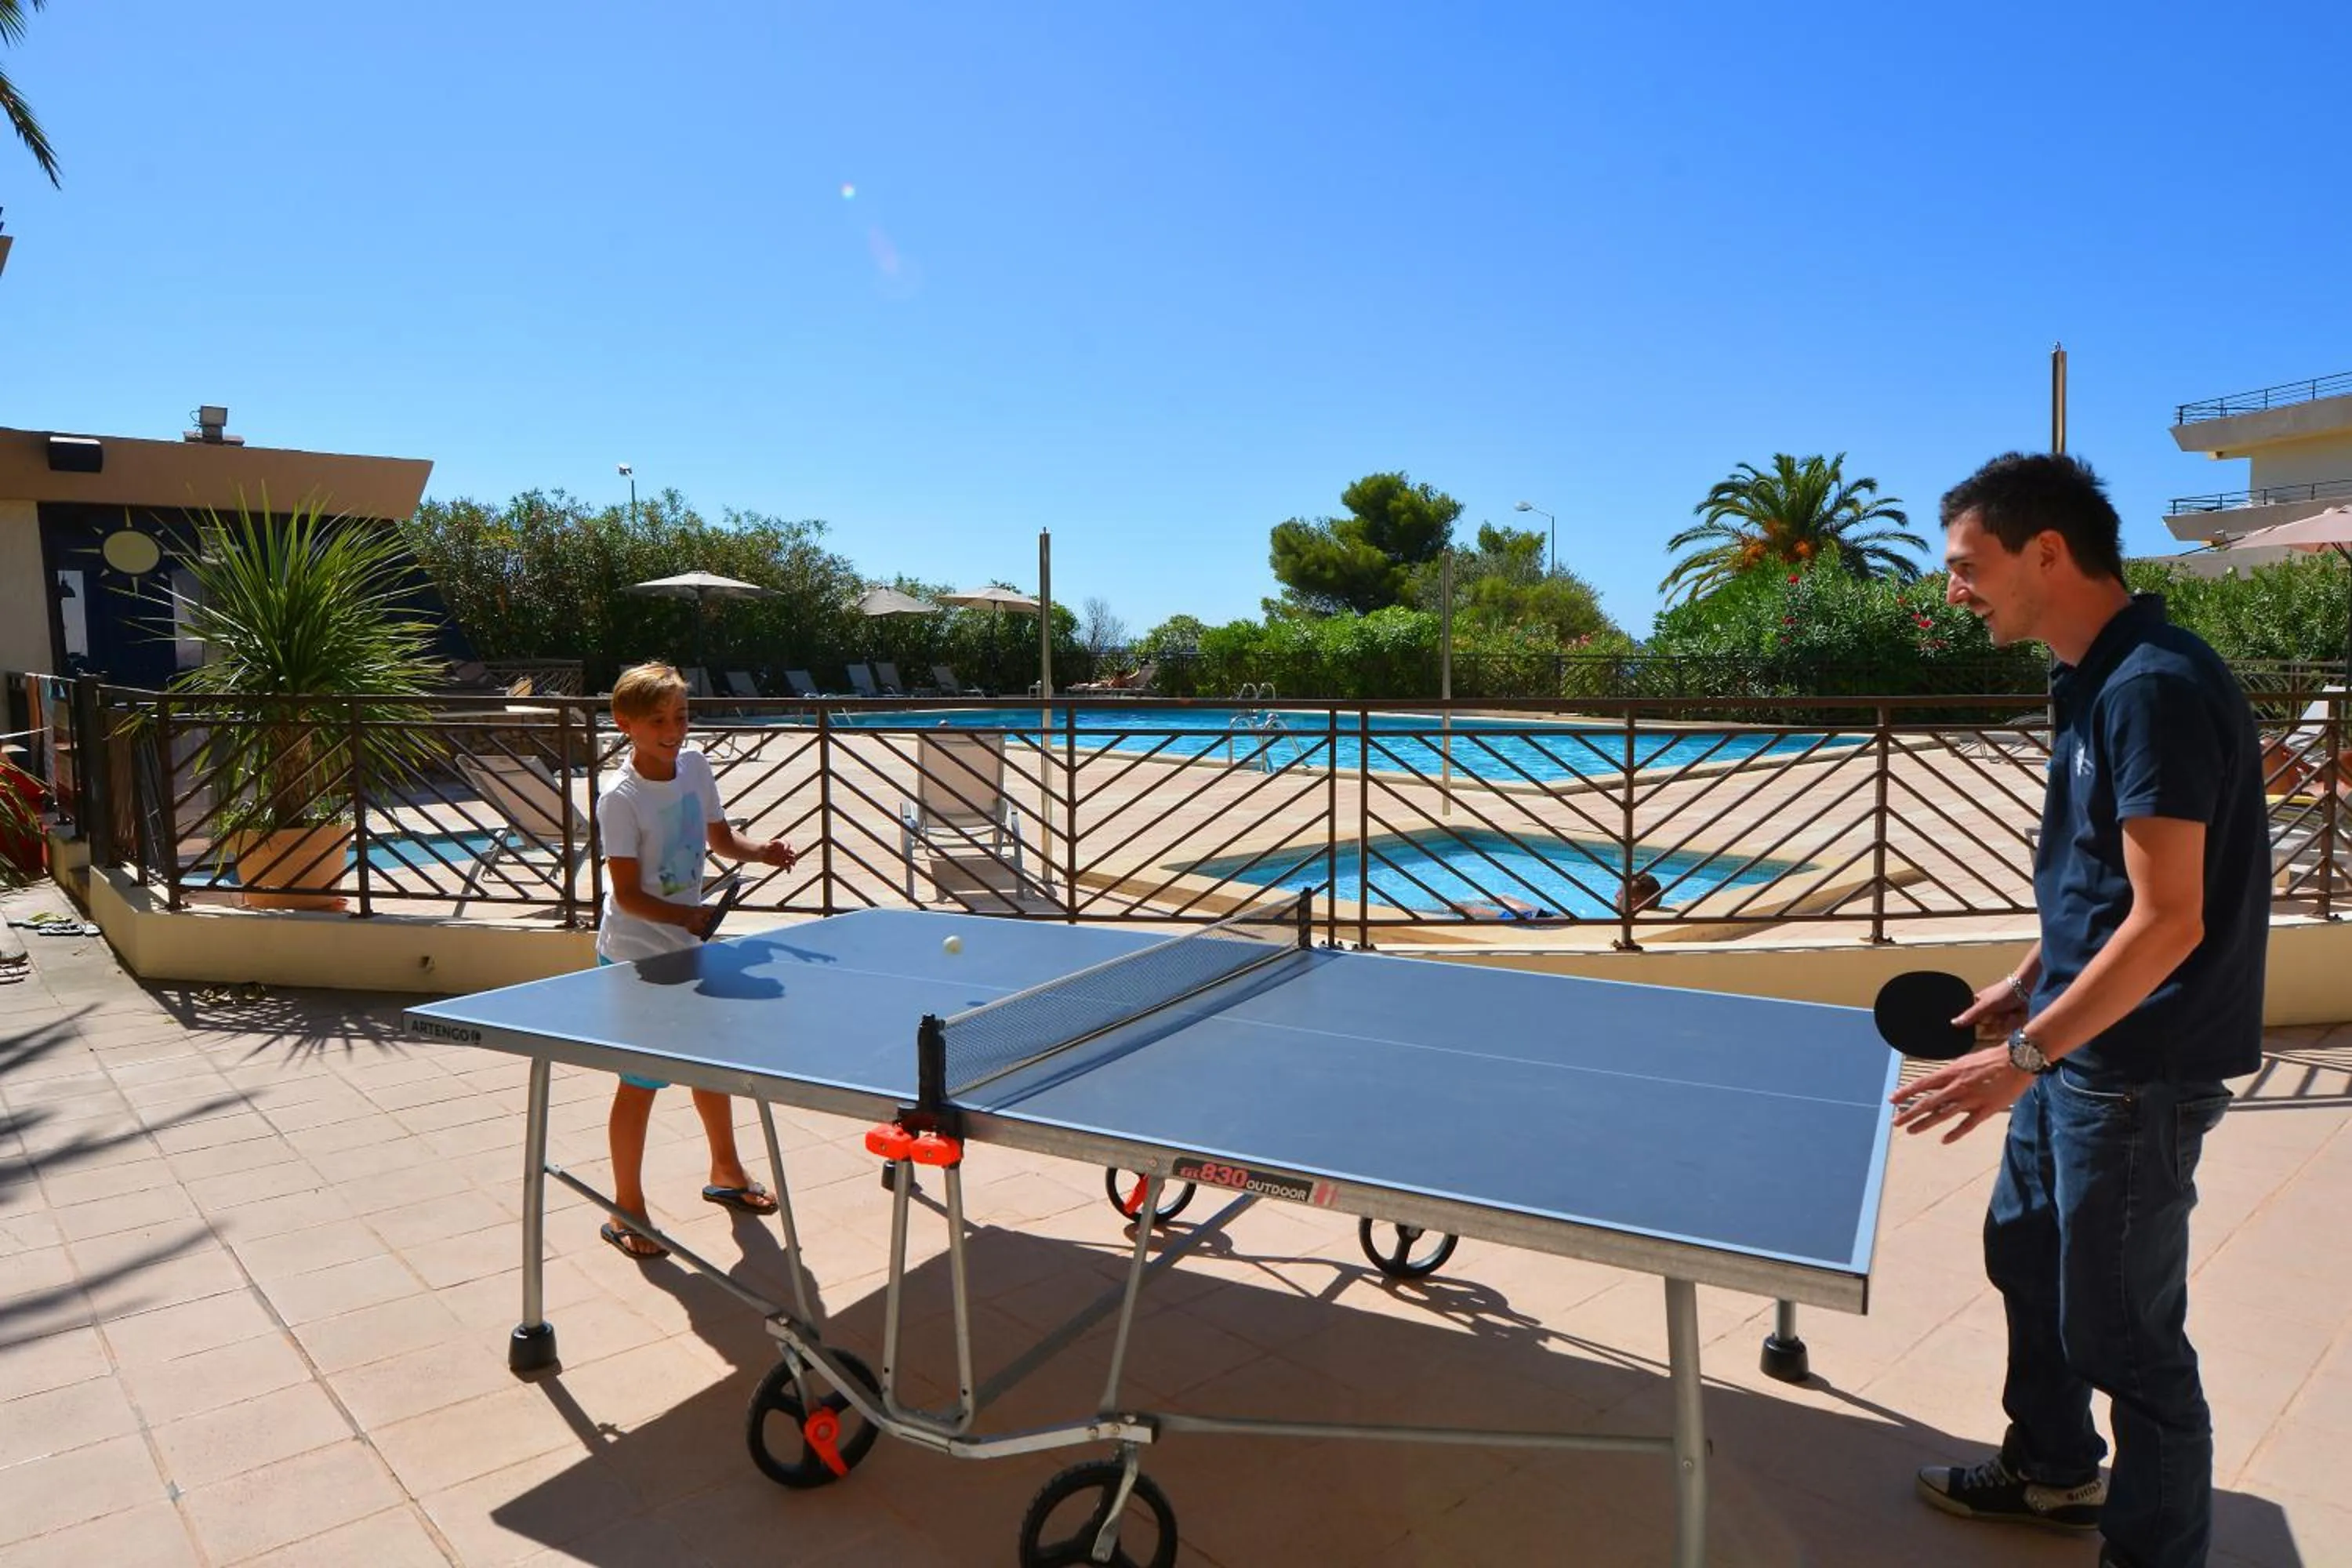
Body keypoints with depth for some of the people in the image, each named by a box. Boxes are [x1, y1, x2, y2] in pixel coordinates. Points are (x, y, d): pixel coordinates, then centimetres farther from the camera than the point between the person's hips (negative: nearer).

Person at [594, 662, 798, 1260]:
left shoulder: (695, 765, -2)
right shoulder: (621, 798, -21)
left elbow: (719, 837, 11)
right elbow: (628, 895, -21)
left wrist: (761, 849, -7)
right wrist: (685, 916, -34)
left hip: (690, 947, 7)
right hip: (635, 958, -7)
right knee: (640, 1082, 2)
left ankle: (725, 1171, 41)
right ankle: (626, 1211, 20)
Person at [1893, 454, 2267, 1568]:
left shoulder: (2156, 688, -23)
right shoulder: (2093, 684, 7)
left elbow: (2167, 921, -26)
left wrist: (2026, 1056, -27)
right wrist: (2023, 987, 17)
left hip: (2138, 1068, -10)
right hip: (2078, 1041, 10)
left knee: (2122, 1331, 5)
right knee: (2027, 1253, 24)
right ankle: (2052, 1471, 45)